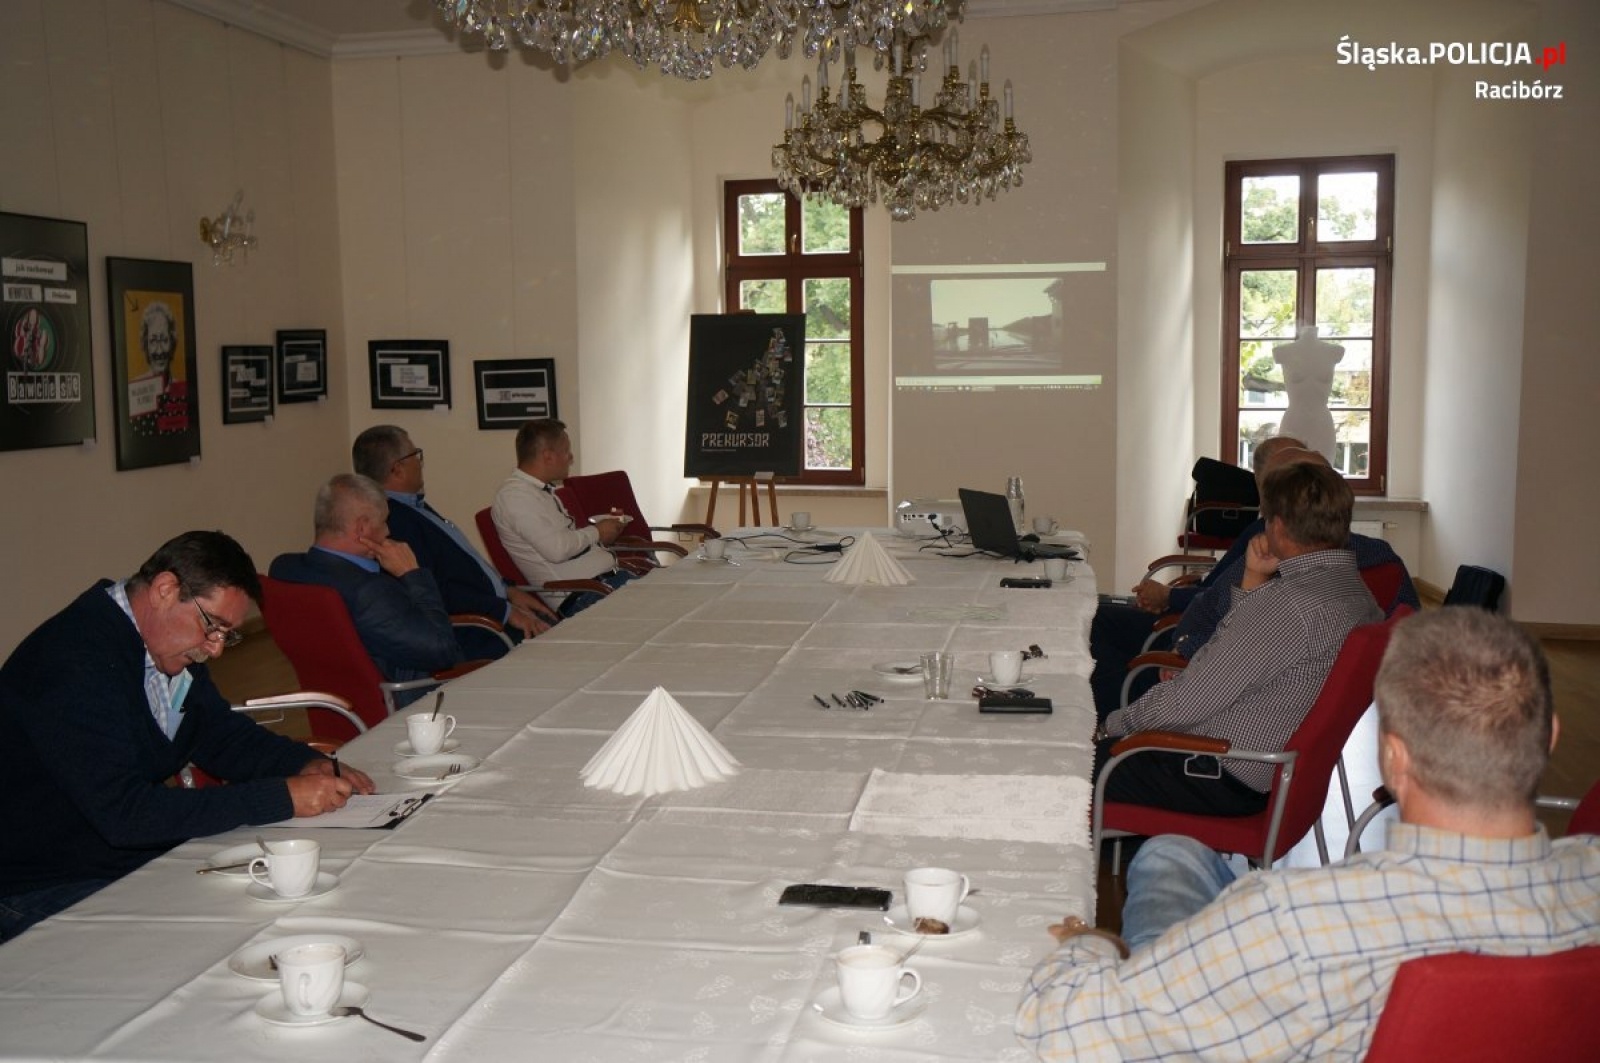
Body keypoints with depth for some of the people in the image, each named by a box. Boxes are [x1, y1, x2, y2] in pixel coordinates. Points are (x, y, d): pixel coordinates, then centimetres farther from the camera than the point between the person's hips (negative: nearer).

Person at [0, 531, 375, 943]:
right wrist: (282, 798, -29)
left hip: (144, 856, 9)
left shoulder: (171, 645, 4)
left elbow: (223, 734, 15)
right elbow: (125, 813, -30)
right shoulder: (76, 658, -24)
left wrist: (309, 765, -6)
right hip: (47, 893, -8)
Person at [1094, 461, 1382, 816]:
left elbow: (1187, 702, -21)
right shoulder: (1356, 590, 5)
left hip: (1226, 779, -10)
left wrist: (1114, 725, -6)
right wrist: (1253, 582, 6)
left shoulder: (1293, 603, -26)